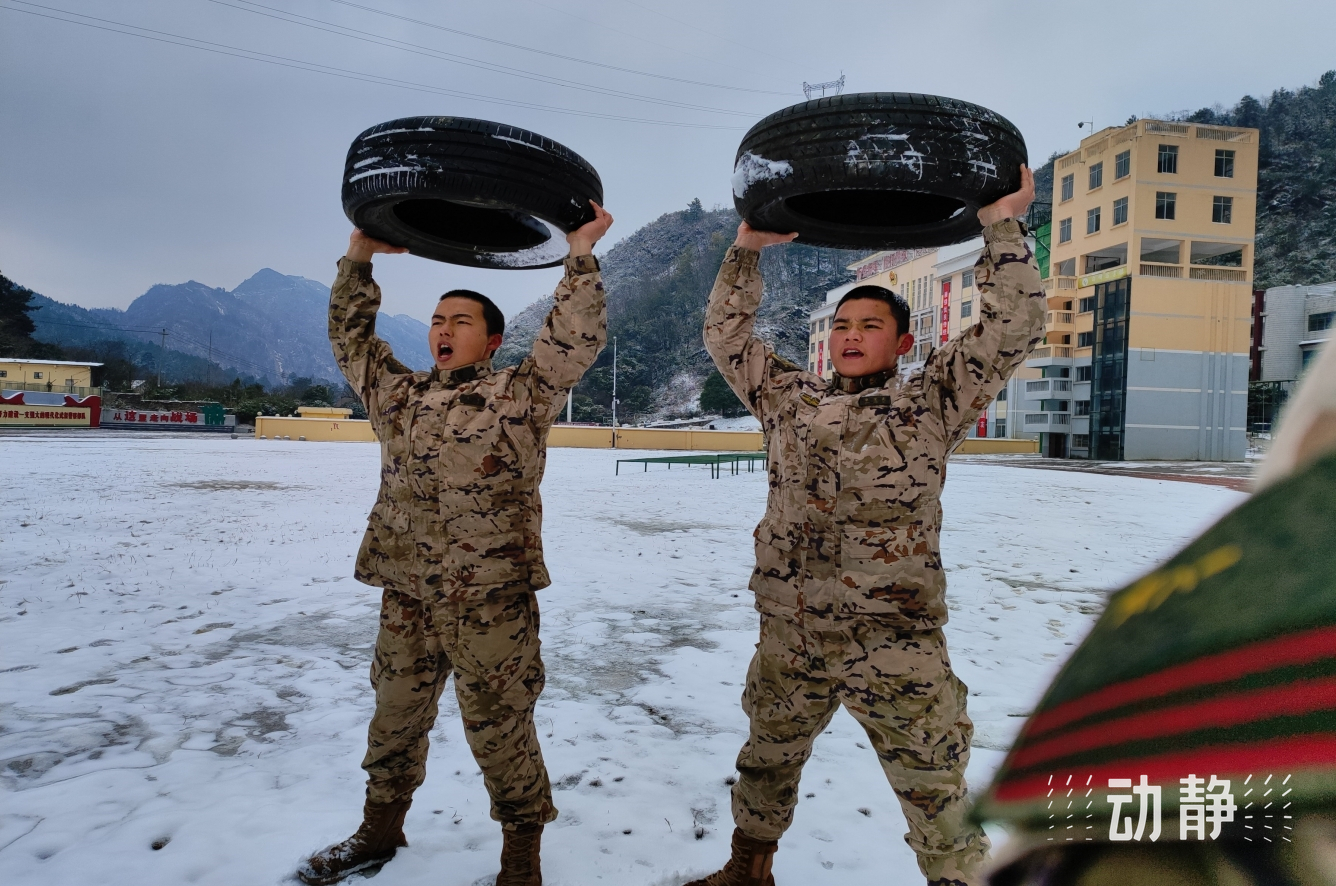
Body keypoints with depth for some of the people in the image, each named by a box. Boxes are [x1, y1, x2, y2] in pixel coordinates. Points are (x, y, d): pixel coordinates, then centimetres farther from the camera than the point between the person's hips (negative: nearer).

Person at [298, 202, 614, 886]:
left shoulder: (521, 396, -3)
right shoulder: (398, 394, 13)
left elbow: (576, 340, -13)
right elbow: (350, 338, 21)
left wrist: (580, 254, -16)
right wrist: (360, 259, 15)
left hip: (492, 598, -5)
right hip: (406, 597, 6)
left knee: (499, 730, 4)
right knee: (394, 718, 20)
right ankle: (380, 831, 43)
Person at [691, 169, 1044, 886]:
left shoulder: (931, 402, 1)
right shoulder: (790, 399, 11)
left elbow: (1012, 328, -6)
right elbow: (725, 335, 15)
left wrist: (1000, 224, -8)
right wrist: (748, 248, 10)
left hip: (896, 642, -4)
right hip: (789, 638, 4)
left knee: (937, 796, 4)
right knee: (766, 760, 23)